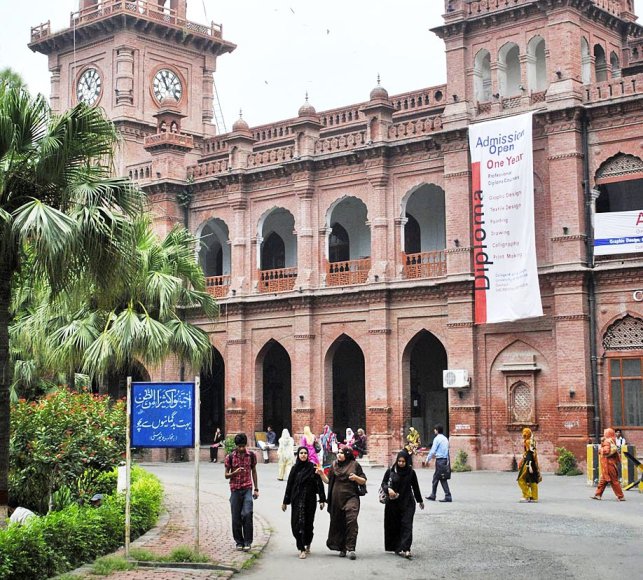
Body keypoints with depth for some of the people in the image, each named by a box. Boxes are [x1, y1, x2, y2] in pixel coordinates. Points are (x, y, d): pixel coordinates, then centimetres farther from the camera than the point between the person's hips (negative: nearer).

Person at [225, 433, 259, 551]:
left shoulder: (251, 455, 2)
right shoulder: (230, 457, -2)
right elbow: (226, 475, 2)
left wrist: (256, 489, 10)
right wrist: (235, 472, -20)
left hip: (247, 489, 0)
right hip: (235, 489, 0)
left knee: (247, 514, -15)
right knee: (236, 517, 2)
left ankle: (247, 542, -8)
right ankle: (239, 542, 16)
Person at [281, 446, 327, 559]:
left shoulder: (313, 467, -2)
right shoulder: (295, 468, 5)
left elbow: (319, 483, -3)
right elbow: (289, 485, 9)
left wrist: (322, 500, -8)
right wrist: (285, 501, 9)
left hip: (310, 500, -2)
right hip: (297, 500, 2)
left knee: (308, 523, 4)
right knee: (297, 523, -6)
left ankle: (307, 545, 28)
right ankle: (302, 548, 0)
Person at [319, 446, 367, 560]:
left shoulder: (354, 465, 4)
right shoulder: (334, 465, 13)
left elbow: (364, 481, 6)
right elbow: (328, 480, 13)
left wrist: (356, 478, -13)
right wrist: (321, 474, -3)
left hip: (351, 497, -4)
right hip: (336, 499, 4)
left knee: (351, 521, -17)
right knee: (338, 523, 6)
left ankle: (350, 548, -19)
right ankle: (342, 548, 18)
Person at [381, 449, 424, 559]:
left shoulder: (411, 472, 1)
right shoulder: (390, 471, -1)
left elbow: (415, 487, 12)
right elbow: (383, 483, 4)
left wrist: (420, 501, 22)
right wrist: (388, 489, -18)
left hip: (407, 503, -1)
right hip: (393, 503, 1)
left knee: (407, 525, -11)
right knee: (394, 526, 4)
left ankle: (405, 549, -19)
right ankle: (397, 548, 12)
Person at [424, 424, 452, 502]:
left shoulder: (437, 439, -10)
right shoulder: (445, 439, 14)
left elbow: (433, 450, -11)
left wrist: (428, 459, -1)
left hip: (440, 460, -8)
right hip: (445, 459, 8)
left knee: (443, 479, -6)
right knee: (435, 477, 14)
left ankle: (448, 497, -8)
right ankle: (432, 495, 19)